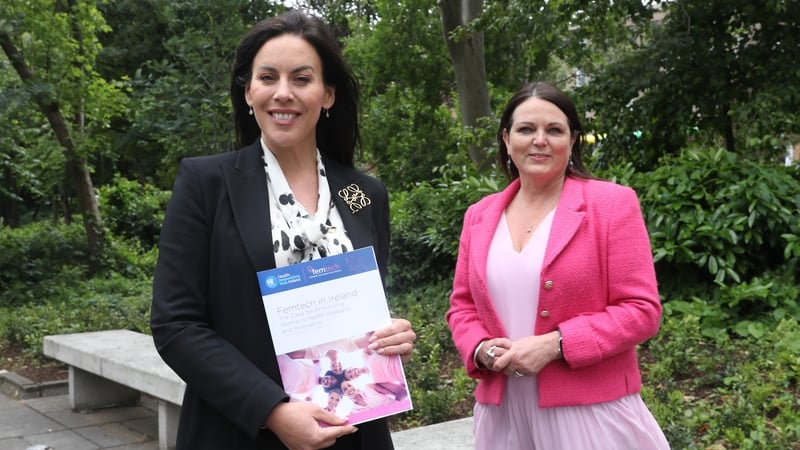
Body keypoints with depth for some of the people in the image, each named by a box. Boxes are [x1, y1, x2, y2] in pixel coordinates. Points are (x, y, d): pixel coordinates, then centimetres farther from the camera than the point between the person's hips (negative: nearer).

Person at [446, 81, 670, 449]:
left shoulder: (611, 204, -4)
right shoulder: (479, 215, 9)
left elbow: (641, 310, -8)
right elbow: (462, 306, 15)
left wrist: (554, 345, -18)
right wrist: (481, 349, -7)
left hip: (589, 412, -3)